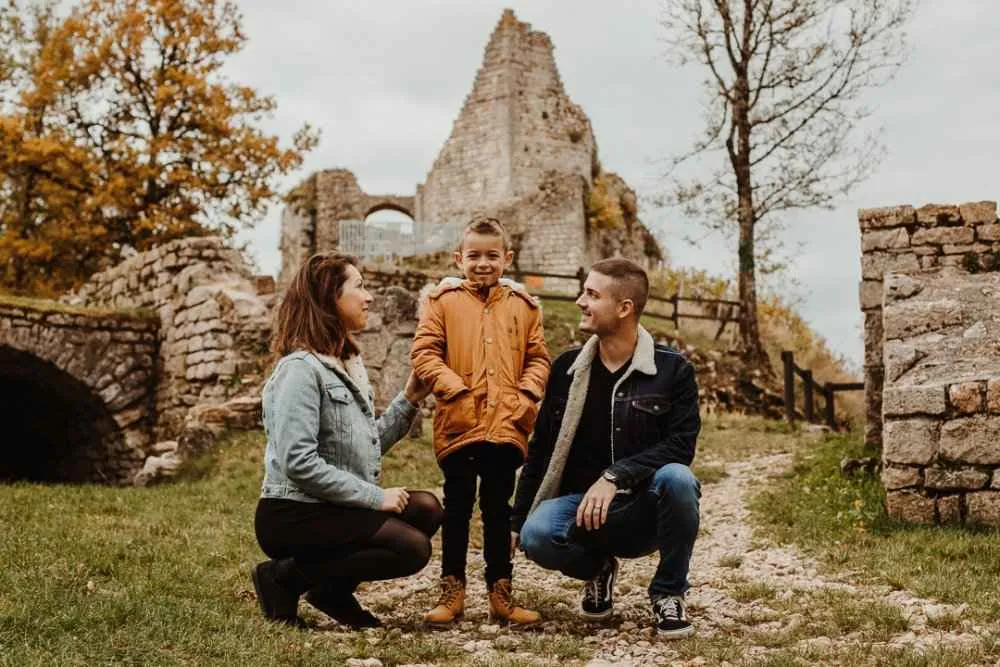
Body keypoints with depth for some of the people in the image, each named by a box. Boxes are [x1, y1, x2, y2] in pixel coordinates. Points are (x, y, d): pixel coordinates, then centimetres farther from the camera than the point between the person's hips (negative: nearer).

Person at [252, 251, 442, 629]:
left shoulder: (350, 364, 14)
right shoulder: (300, 368, -16)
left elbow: (369, 446, 14)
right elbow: (299, 463, -25)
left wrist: (409, 399, 6)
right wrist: (375, 497, -20)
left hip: (334, 509, 9)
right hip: (292, 515, -9)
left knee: (426, 508, -4)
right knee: (412, 548, -18)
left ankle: (334, 590, 6)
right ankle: (285, 576, -6)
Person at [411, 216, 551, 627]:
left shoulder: (522, 305, 9)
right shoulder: (443, 301, 1)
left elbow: (538, 358, 10)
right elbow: (424, 354, -5)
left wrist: (525, 395, -6)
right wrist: (456, 390, -15)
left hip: (507, 426, 2)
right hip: (458, 424, -2)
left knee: (499, 512, 11)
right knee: (457, 511, 8)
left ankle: (500, 594, 19)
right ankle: (452, 592, 17)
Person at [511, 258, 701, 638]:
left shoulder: (673, 370, -5)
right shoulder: (567, 368, 4)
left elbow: (680, 446, -15)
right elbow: (541, 449, 9)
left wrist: (615, 476, -28)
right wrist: (516, 521, 7)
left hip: (644, 510, -2)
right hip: (581, 503, 2)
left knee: (677, 479, -35)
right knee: (536, 536, -30)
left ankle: (668, 593, -9)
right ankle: (597, 569, 7)